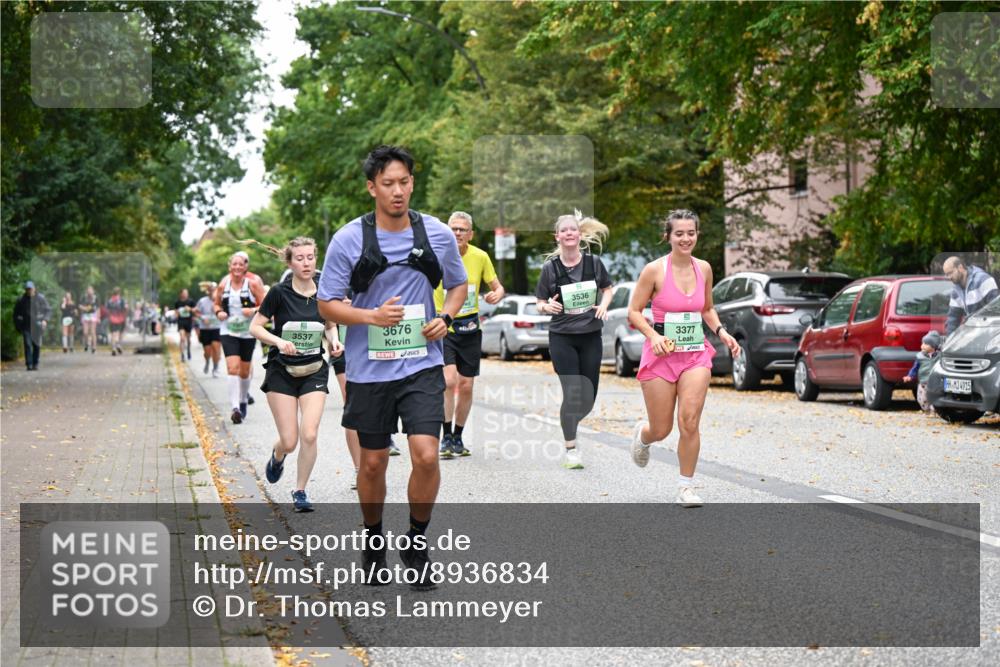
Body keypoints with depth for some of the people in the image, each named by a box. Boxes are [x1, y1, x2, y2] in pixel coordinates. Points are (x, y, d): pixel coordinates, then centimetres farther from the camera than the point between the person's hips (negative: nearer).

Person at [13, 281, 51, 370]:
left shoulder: (40, 299, 2)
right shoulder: (21, 300, 5)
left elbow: (48, 310, 7)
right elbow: (16, 313, 15)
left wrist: (45, 320, -9)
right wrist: (17, 325, 7)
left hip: (37, 326, 0)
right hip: (26, 327, 0)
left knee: (37, 345, 2)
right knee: (28, 345, -11)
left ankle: (35, 364, 16)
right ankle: (29, 364, -12)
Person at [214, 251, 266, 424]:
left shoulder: (253, 282, -5)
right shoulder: (224, 283, 2)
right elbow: (217, 304, 16)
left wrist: (254, 310, -22)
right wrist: (219, 312, -6)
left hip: (248, 333, 0)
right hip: (228, 331, 0)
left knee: (244, 371, 10)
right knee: (233, 367, -16)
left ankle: (243, 401, 35)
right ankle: (235, 408, -22)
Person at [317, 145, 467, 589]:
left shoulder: (438, 234, 0)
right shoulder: (348, 239, -6)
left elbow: (458, 285, 17)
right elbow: (326, 305, -2)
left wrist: (445, 318, -3)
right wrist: (372, 316, -19)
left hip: (422, 365, 1)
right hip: (369, 369, 0)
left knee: (426, 456, -12)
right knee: (373, 462, 9)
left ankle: (416, 543, 9)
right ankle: (373, 544, 31)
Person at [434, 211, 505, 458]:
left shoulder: (480, 257, -1)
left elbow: (497, 287, 9)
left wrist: (496, 295, -16)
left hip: (470, 328, 3)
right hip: (443, 326, -3)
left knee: (466, 386, 6)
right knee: (449, 381, -19)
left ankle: (458, 438, 22)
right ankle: (446, 437, -8)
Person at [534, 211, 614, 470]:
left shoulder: (593, 262, -1)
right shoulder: (550, 267, -4)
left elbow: (607, 288, 15)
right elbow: (540, 304, 3)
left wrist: (604, 305, -5)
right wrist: (547, 307, -20)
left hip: (591, 336, 2)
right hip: (561, 338, -2)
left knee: (589, 398, 4)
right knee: (572, 393, -10)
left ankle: (571, 425, 36)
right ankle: (570, 448, 5)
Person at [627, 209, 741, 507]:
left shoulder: (704, 269, 5)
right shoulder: (654, 270, -8)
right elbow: (634, 311, -4)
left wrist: (721, 331, 3)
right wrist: (652, 335, -20)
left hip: (696, 354, 3)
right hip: (661, 354, -3)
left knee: (690, 423, -12)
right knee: (661, 430, 4)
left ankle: (686, 488, 3)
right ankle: (642, 434, 43)